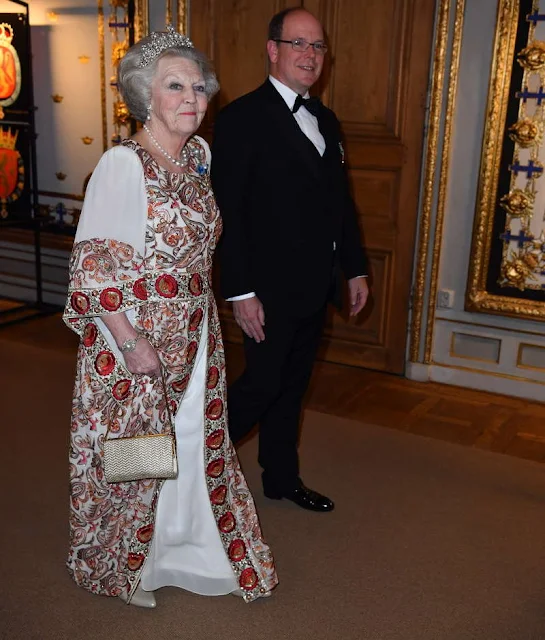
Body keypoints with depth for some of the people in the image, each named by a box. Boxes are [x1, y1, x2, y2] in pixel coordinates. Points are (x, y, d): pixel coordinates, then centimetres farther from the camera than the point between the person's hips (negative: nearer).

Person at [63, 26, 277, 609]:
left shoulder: (198, 154, 5)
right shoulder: (122, 165, -18)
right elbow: (93, 266, -19)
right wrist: (134, 344, -20)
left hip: (193, 338, 7)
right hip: (135, 342, -7)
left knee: (193, 446, 18)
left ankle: (181, 549, 43)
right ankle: (119, 568, 36)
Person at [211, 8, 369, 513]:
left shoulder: (326, 121, 13)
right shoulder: (241, 118, -11)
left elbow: (341, 202, 17)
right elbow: (228, 212, -15)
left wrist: (355, 268, 13)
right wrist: (240, 292, -19)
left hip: (315, 286, 7)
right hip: (269, 287, -7)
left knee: (292, 385, 17)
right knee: (262, 383, 0)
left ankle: (282, 478, 33)